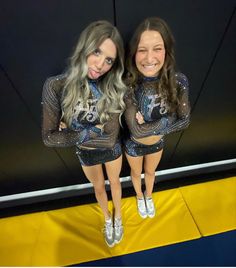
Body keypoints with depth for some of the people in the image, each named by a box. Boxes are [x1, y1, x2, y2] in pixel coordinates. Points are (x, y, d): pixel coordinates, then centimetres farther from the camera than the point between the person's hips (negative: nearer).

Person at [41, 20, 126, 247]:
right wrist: (88, 133, -25)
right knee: (99, 187, 26)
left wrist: (73, 131, -24)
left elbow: (110, 138, -26)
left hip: (111, 150, 0)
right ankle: (107, 219, 59)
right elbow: (49, 137, -22)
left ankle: (118, 217, 59)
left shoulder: (113, 89, -23)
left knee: (114, 182, 26)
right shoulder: (56, 86, -25)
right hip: (85, 153, 0)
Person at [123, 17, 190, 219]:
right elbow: (136, 130, -32)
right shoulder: (127, 86, -31)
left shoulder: (179, 81, -23)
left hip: (158, 143, 2)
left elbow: (185, 120, -18)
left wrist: (148, 126, -27)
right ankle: (139, 197, 63)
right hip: (134, 145, -2)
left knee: (150, 172, 31)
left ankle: (149, 196, 66)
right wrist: (168, 119, -26)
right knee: (136, 173, 28)